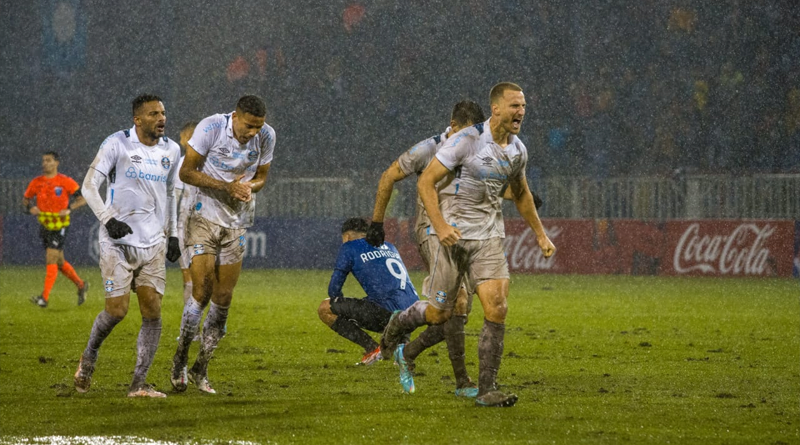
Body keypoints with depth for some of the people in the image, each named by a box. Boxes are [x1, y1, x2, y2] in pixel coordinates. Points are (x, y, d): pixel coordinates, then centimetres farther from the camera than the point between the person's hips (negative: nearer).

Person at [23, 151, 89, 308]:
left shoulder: (65, 181, -7)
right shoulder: (36, 182, 5)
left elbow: (83, 198, -5)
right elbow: (25, 199, 16)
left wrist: (69, 209, -19)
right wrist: (30, 208, -6)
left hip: (60, 226, -5)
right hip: (44, 225, 5)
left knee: (51, 259, -13)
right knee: (59, 261, 13)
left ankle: (45, 297, -15)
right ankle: (81, 285, 32)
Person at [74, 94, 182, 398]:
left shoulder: (170, 151, 11)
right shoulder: (117, 145, -6)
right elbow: (89, 186, -8)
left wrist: (173, 234, 20)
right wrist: (108, 219, -21)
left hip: (153, 244, 5)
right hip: (118, 242, -5)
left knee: (152, 312, -6)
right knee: (117, 309, -10)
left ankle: (139, 384, -2)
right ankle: (89, 356, 20)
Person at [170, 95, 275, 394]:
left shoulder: (266, 136, -3)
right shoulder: (211, 127, -15)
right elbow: (186, 172, -11)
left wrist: (249, 186, -13)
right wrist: (226, 186, -22)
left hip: (237, 223, 4)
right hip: (204, 217, -4)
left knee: (223, 299, 1)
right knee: (201, 292, -12)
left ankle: (201, 369, 13)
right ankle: (180, 361, 6)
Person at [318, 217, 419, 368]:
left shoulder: (349, 247, 8)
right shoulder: (390, 247, 27)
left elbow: (334, 289, 9)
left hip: (388, 312, -7)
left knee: (325, 308, 0)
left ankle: (372, 348, -5)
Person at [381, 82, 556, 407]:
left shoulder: (517, 150, 6)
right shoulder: (467, 140, -14)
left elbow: (521, 194, 25)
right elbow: (426, 182, -13)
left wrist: (540, 234, 23)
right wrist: (440, 225, -23)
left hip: (488, 237, 5)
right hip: (452, 233, -5)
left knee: (497, 308, -12)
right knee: (439, 314, 1)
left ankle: (487, 390, -6)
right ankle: (398, 325, 36)